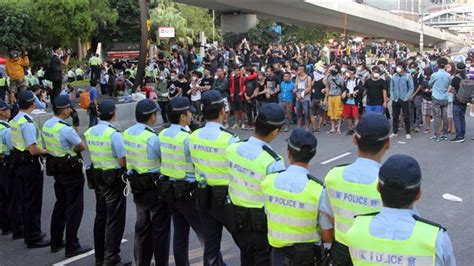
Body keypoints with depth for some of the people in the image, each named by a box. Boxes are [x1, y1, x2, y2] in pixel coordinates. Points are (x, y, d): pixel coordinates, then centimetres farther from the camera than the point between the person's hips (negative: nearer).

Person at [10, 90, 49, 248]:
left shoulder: (14, 120, 7)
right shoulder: (27, 123, -21)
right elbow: (33, 150, -25)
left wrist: (39, 149, 13)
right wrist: (44, 151, -6)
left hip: (18, 162, 9)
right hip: (30, 164, -9)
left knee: (19, 198, 20)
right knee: (32, 202, -1)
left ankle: (18, 230, 34)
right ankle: (33, 238, 7)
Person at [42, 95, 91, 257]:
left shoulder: (46, 125, 3)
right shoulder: (66, 129, -23)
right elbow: (82, 146, -14)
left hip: (56, 169, 9)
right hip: (71, 171, -9)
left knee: (60, 204, 19)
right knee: (74, 208, 0)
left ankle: (56, 242, 28)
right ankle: (72, 246, 5)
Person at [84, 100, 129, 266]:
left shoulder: (89, 132, 2)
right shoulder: (114, 134, -20)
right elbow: (122, 161, -20)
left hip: (96, 176, 7)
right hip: (113, 179, -7)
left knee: (100, 217, 17)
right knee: (114, 220, 2)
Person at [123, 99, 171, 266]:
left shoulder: (127, 133, 1)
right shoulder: (152, 138, -23)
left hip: (137, 187, 8)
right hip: (155, 188, -8)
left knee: (142, 227, 19)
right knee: (160, 229, 5)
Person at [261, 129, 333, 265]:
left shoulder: (269, 180, -14)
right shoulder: (318, 189, -24)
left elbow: (268, 213, 2)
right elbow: (327, 233, -15)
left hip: (278, 251, 3)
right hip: (307, 254, -3)